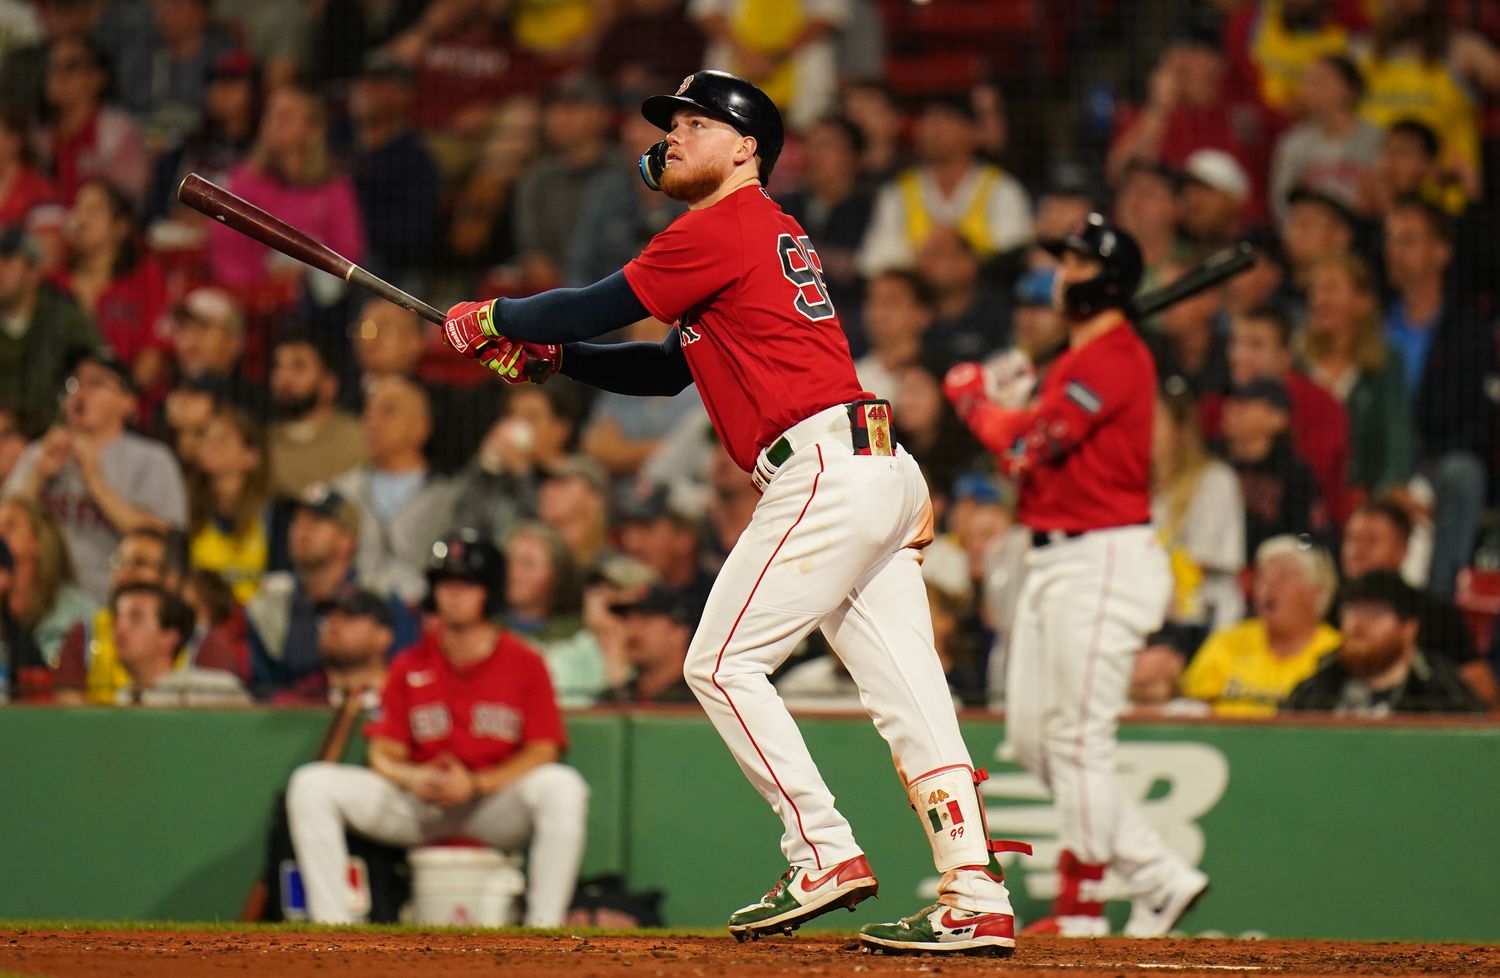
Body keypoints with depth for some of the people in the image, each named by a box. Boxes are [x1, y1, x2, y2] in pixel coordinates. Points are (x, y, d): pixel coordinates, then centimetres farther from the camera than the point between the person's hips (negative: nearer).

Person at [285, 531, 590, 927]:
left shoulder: (524, 664, -1)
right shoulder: (409, 667, 5)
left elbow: (542, 751, -6)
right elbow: (384, 753, 5)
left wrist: (475, 784, -20)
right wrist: (410, 777, -19)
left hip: (496, 805, -2)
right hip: (417, 803, 2)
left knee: (562, 787, -34)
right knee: (312, 784, -16)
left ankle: (543, 929, -32)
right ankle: (331, 926, -22)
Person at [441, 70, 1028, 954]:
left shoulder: (728, 226, -4)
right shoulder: (761, 235, 26)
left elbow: (603, 306, -3)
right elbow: (669, 371, 29)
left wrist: (495, 319, 12)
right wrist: (545, 354, 20)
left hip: (826, 468, -10)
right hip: (880, 477, 10)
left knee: (723, 664, -5)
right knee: (909, 695, 3)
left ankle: (825, 857, -8)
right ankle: (978, 904, -3)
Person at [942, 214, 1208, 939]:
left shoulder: (1115, 359, -14)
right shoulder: (1078, 360, 18)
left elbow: (1026, 446, -20)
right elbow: (1025, 456, 19)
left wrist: (970, 395, -3)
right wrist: (996, 402, 4)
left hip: (1101, 559, -11)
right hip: (1053, 561, 11)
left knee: (1079, 739, -8)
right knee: (1032, 736, 10)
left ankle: (1081, 911, -2)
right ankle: (1159, 879, 11)